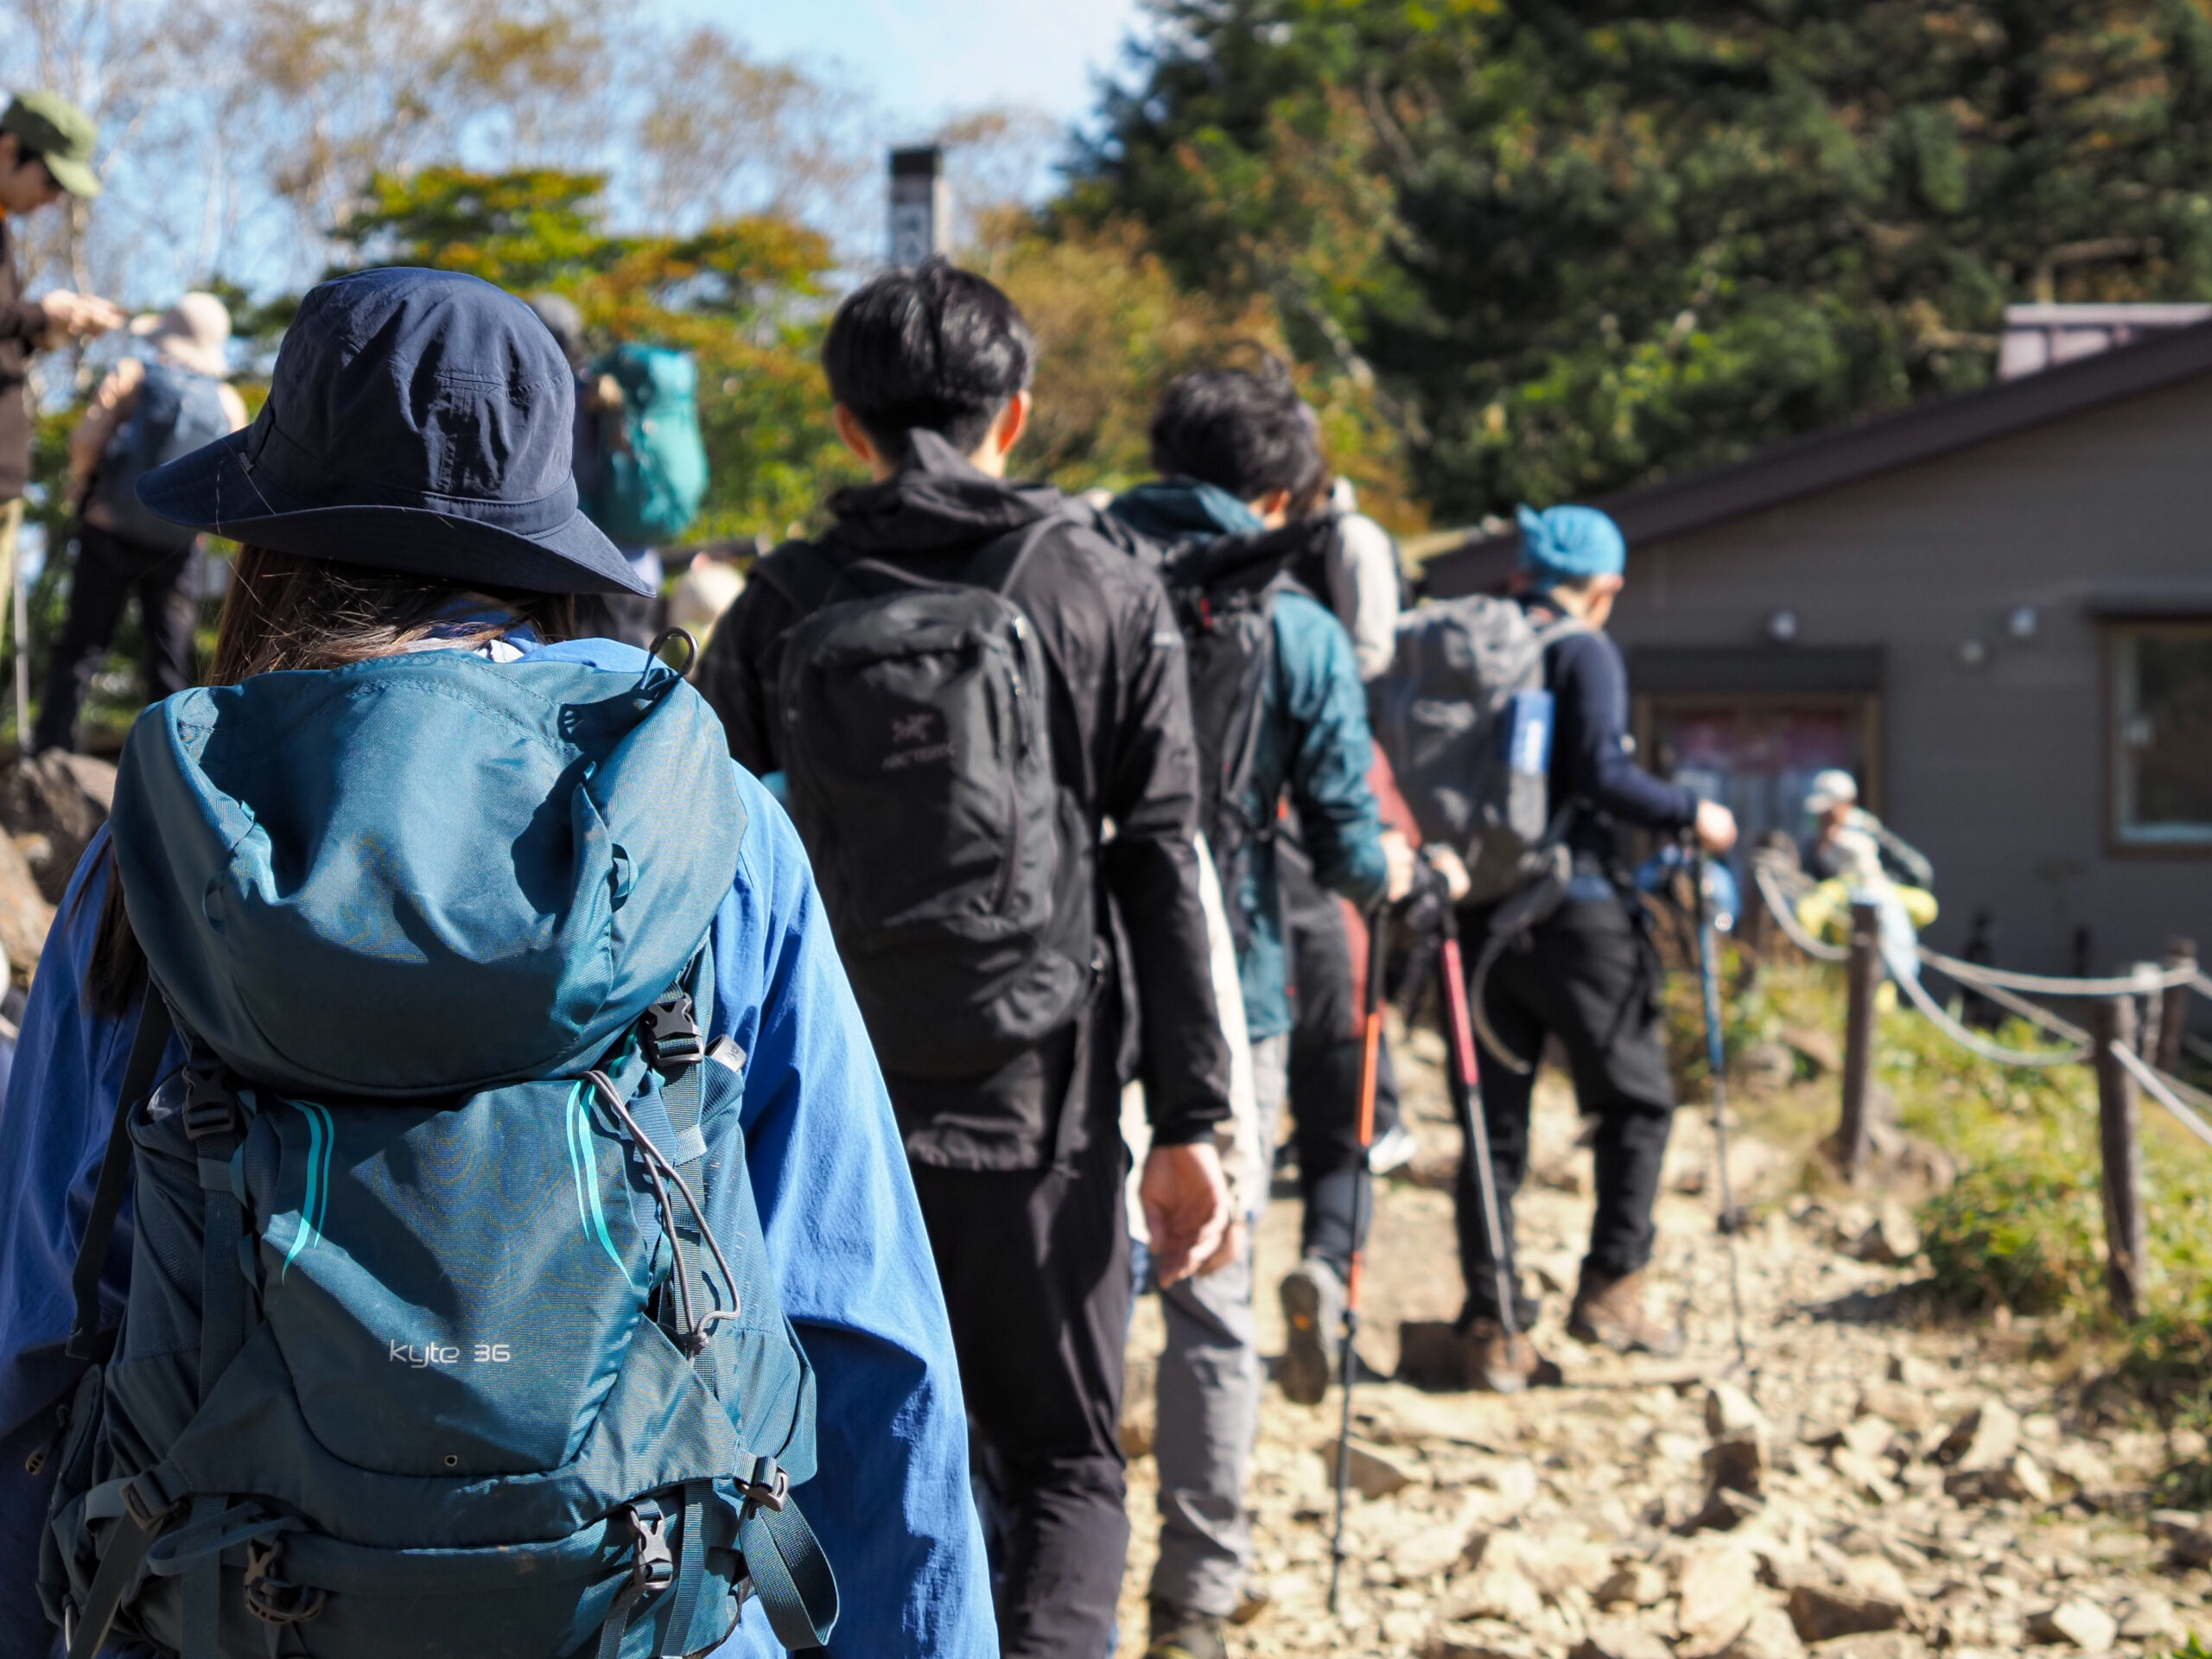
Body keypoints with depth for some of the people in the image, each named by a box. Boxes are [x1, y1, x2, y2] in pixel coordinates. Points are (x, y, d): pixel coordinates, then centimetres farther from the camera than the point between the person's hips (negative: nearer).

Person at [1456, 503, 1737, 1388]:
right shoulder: (1584, 652, -7)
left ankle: (1490, 1327, 5)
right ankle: (1610, 1290, 6)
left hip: (1480, 913, 6)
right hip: (1573, 912, -6)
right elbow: (1601, 774, -19)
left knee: (1494, 1121, 7)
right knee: (1636, 1100, 10)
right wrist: (1691, 813, -7)